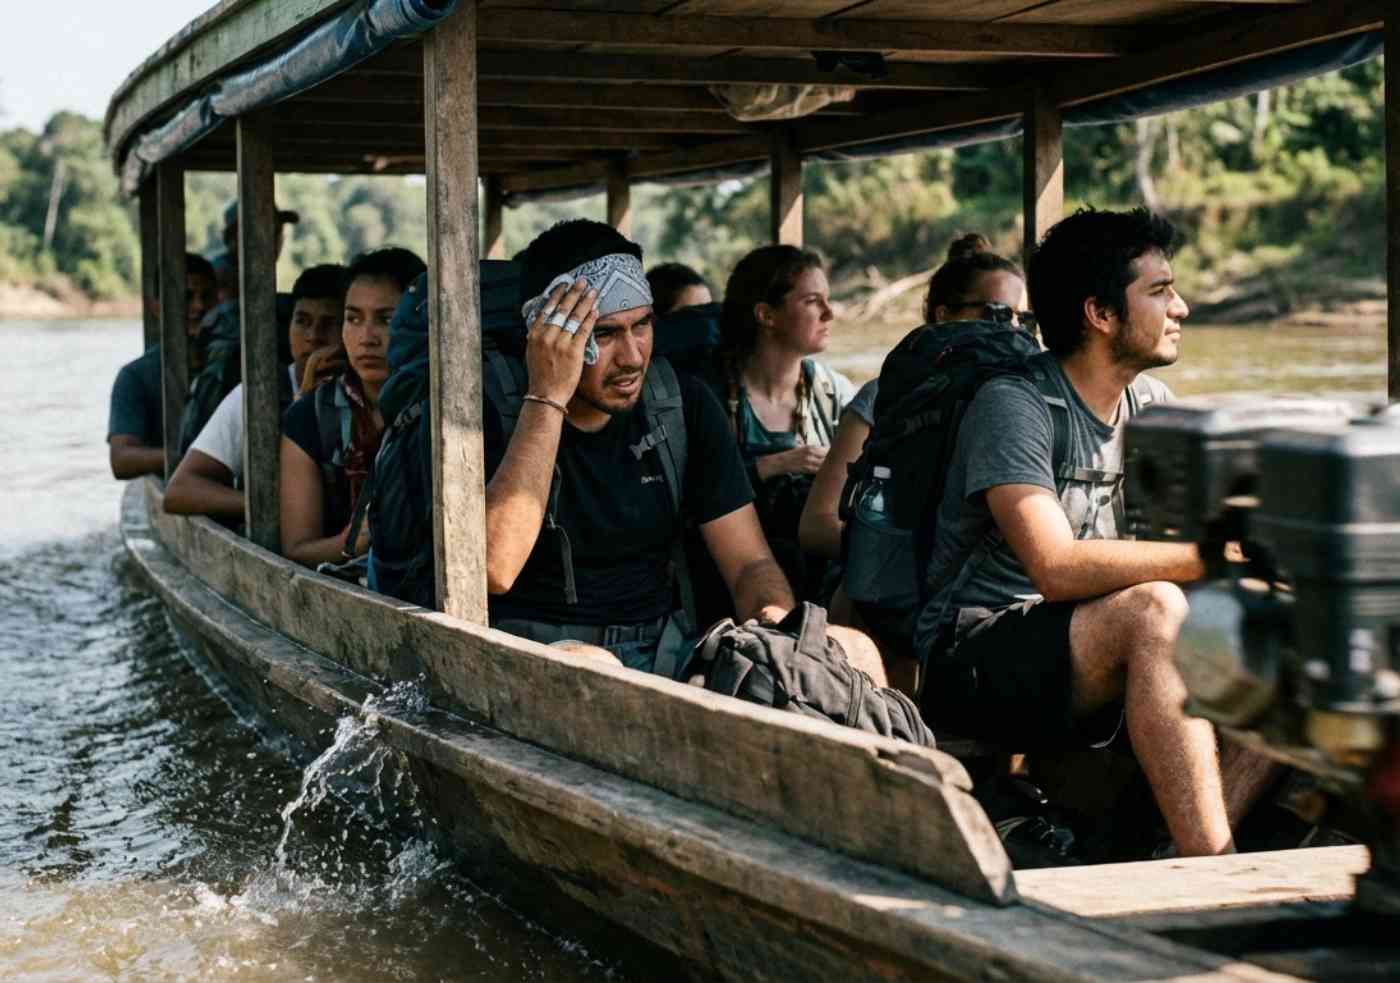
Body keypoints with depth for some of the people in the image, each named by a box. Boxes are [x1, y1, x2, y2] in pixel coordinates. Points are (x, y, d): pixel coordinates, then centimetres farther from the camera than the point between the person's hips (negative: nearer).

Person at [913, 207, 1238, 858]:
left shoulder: (1152, 405, 11)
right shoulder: (1013, 405, -14)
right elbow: (1058, 567, -27)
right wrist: (1209, 556, -29)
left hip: (1087, 672, 7)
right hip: (970, 664, -7)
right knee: (1154, 609, -33)